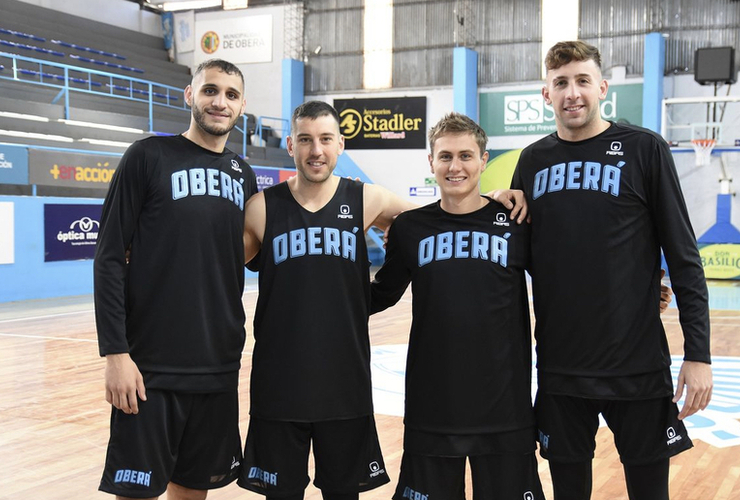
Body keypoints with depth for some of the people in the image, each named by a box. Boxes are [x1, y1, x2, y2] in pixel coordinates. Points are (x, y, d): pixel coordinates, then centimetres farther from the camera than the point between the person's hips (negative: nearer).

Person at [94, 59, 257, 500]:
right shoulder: (149, 157, -4)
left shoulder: (245, 177, 11)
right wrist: (115, 352, -14)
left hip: (220, 367, 5)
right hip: (152, 368, -4)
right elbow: (111, 258, -7)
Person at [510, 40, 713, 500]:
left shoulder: (644, 149, -4)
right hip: (559, 367, 3)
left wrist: (699, 353, -8)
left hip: (639, 365, -3)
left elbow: (684, 257, -5)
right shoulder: (533, 161, 5)